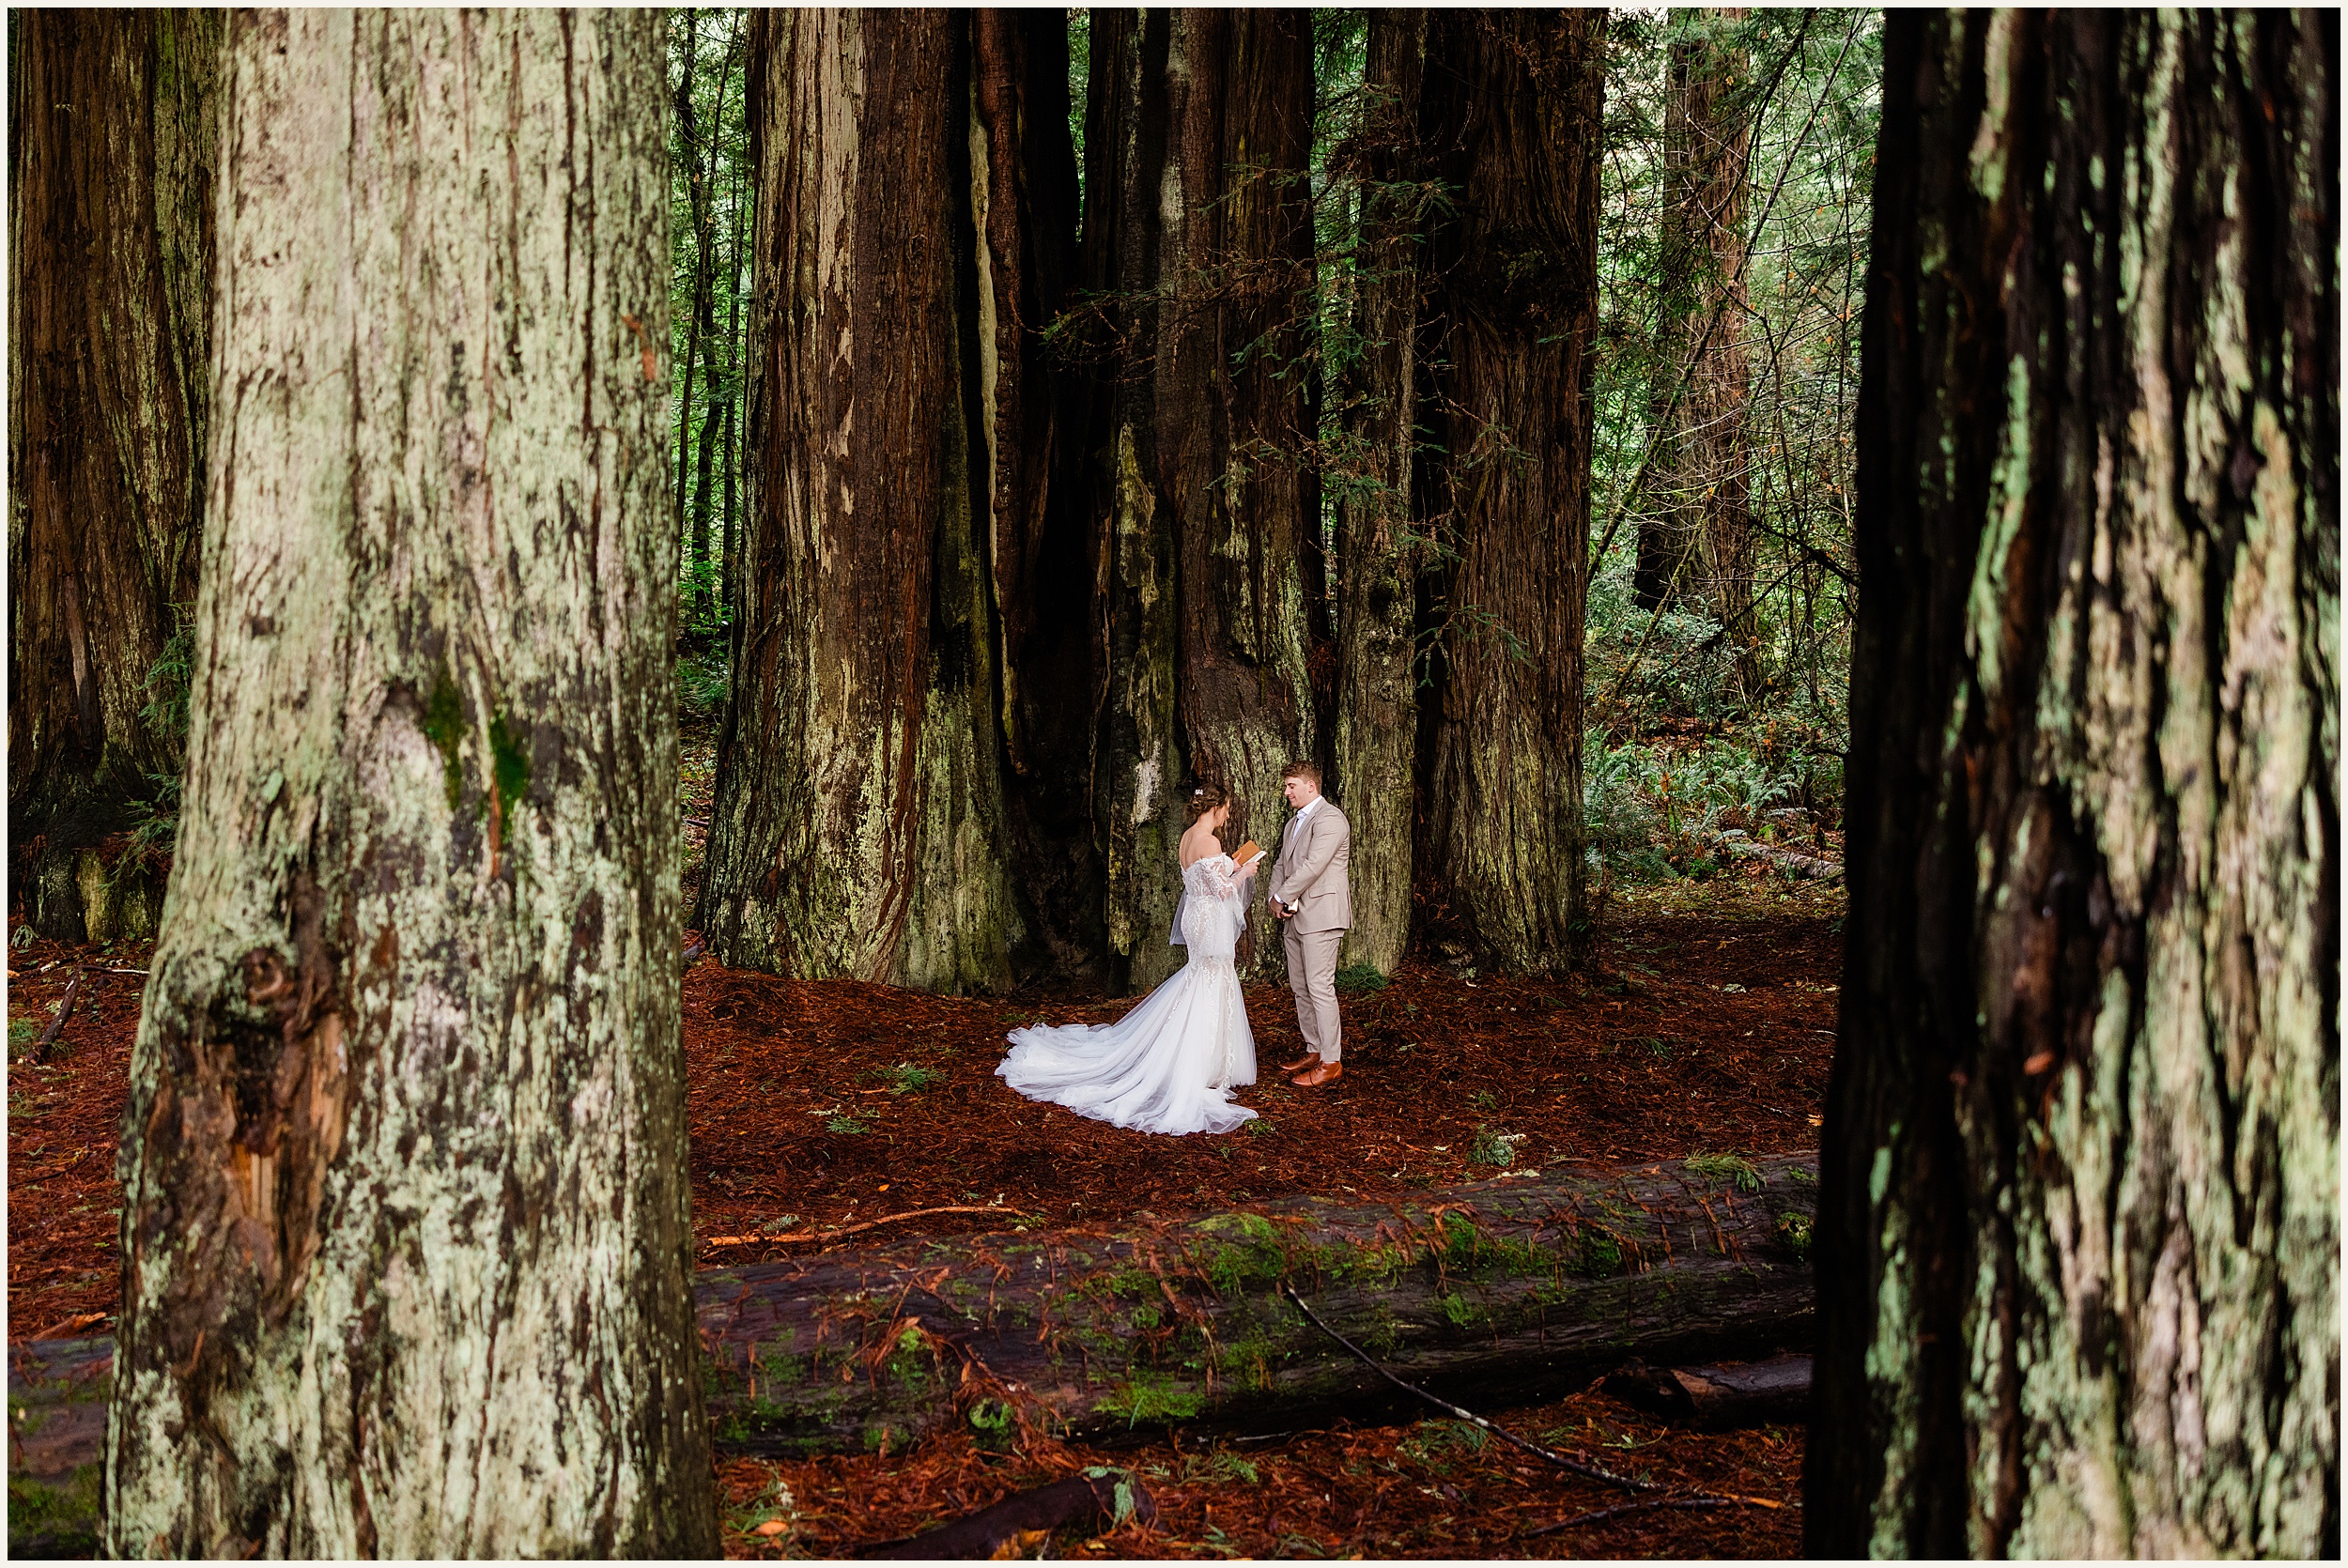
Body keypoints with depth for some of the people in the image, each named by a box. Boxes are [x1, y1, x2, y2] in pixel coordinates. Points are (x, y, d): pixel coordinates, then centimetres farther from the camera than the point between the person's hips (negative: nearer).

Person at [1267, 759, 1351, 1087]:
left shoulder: (1329, 819, -12)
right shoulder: (1294, 823, 19)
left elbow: (1313, 866, -20)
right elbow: (1281, 864, 19)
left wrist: (1282, 897, -12)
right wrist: (1275, 898, 0)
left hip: (1321, 914, -10)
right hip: (1295, 917, 10)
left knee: (1320, 987, -9)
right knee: (1300, 987, 13)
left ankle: (1330, 1062, -5)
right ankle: (1314, 1051, 23)